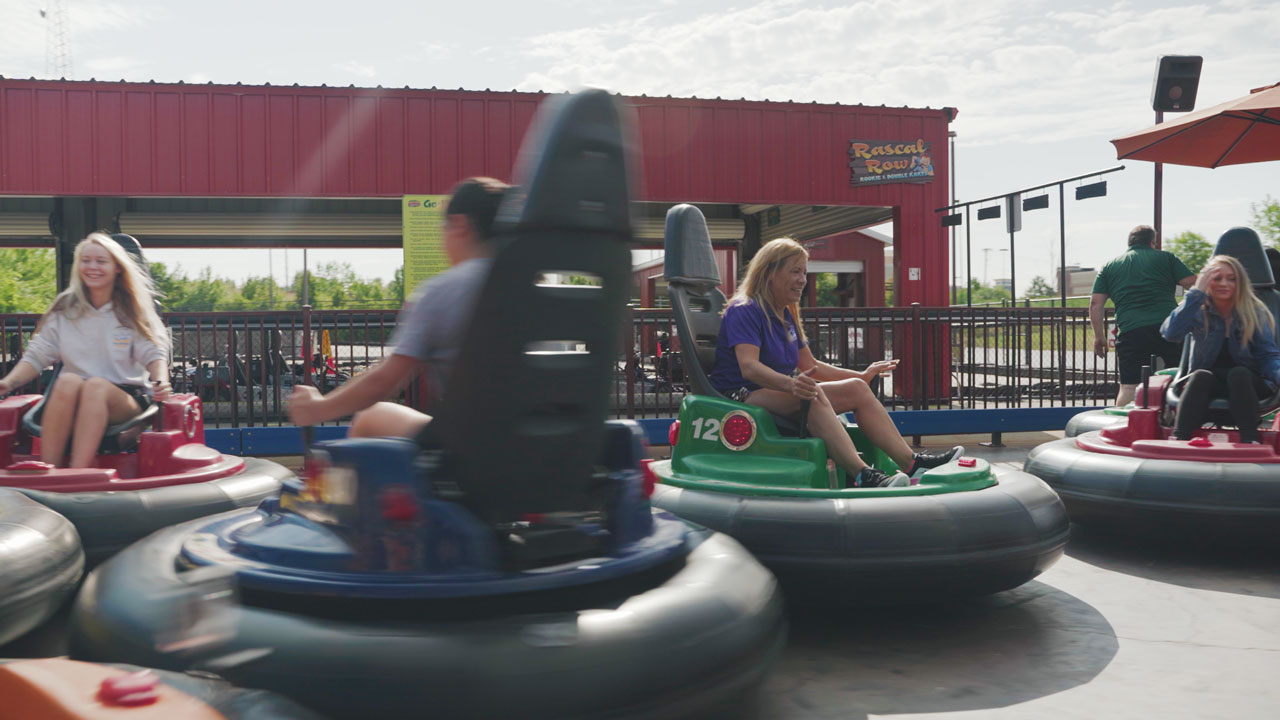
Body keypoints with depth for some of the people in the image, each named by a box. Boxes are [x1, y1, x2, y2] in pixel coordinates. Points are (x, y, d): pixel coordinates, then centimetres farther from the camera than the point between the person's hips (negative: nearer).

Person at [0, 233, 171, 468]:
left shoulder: (132, 311, 10)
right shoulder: (64, 309, 13)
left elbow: (153, 353, 1)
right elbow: (36, 356, 10)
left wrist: (161, 382, -21)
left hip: (125, 400, -1)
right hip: (69, 401, 2)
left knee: (97, 386, -34)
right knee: (68, 381, -32)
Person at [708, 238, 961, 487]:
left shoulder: (786, 315, 17)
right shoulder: (743, 311, -12)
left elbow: (810, 365, 21)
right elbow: (748, 367, -29)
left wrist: (861, 376, 16)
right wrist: (790, 384, -47)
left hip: (781, 392, 10)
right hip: (743, 396, -9)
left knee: (857, 388, -4)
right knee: (812, 393, -36)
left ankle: (910, 463, -12)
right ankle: (860, 475, -50)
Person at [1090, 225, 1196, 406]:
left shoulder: (1109, 266, 19)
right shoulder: (1165, 257, 14)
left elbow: (1095, 304, 12)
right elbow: (1194, 284, 8)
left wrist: (1099, 336, 16)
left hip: (1131, 332, 1)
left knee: (1129, 387, -2)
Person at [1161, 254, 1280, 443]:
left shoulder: (1256, 312, 2)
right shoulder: (1198, 311, 1)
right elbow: (1170, 332, -20)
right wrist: (1197, 293, -21)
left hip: (1246, 383, 0)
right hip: (1207, 384, 0)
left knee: (1238, 373, -32)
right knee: (1201, 375, -32)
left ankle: (1250, 441, -44)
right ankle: (1178, 440, -48)